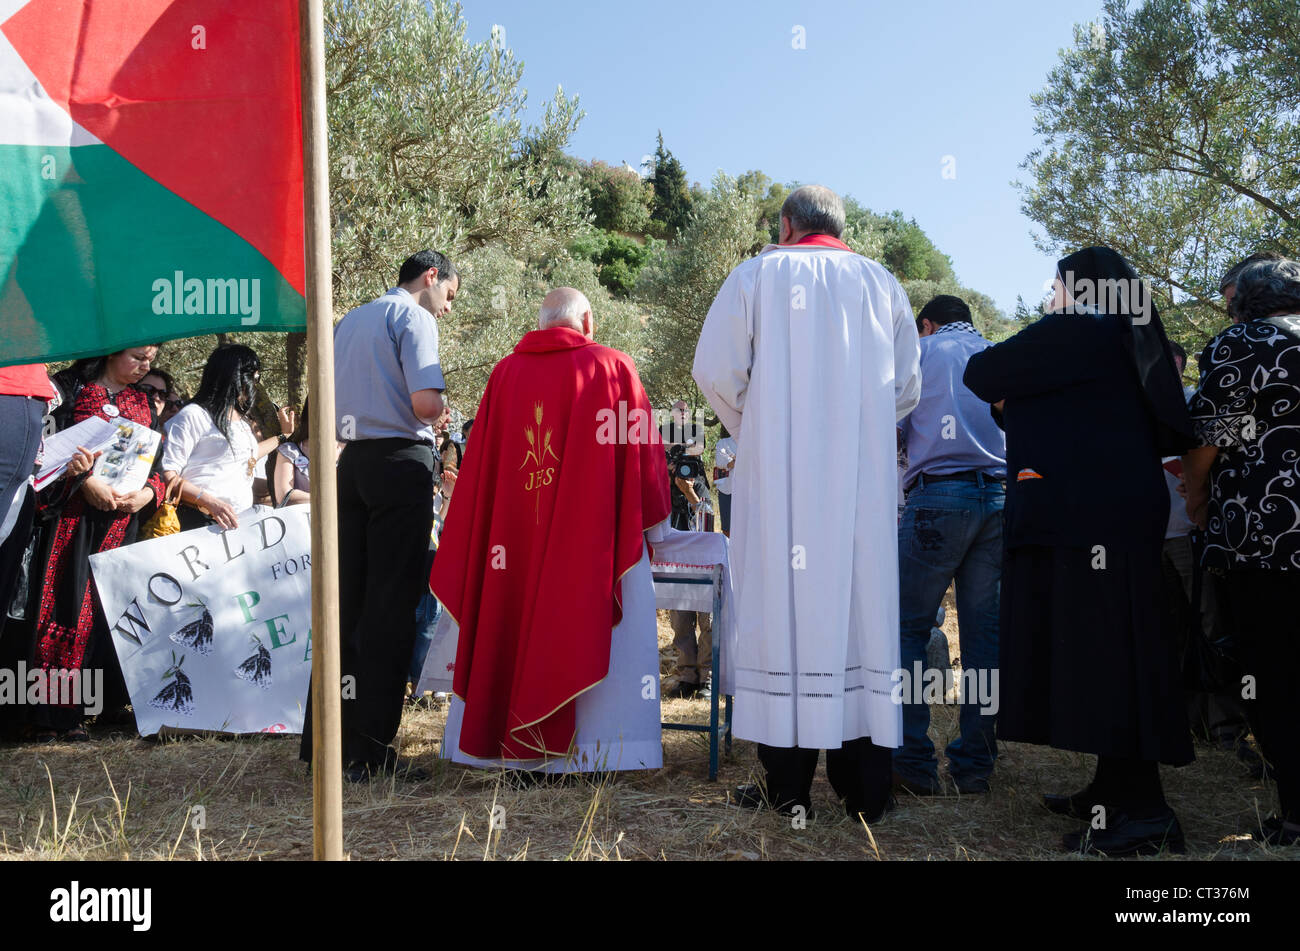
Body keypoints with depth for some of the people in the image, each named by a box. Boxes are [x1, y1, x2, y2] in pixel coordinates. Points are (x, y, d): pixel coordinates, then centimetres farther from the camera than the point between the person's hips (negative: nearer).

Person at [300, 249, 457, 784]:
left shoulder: (349, 321, 20)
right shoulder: (415, 318, -5)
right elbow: (426, 403, -18)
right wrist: (438, 412, 1)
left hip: (352, 461, 8)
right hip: (400, 463, -8)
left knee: (346, 600, 10)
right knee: (391, 605, -5)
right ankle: (371, 754, -4)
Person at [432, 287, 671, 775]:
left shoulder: (504, 373, 6)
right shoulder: (613, 368, -2)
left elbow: (478, 464, 8)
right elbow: (643, 451, 1)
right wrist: (650, 529, 11)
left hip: (513, 538, 3)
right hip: (593, 537, -3)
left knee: (513, 631, 12)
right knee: (585, 632, 3)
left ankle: (505, 741, 17)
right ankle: (590, 748, 3)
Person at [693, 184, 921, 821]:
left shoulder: (758, 275, 5)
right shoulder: (881, 283, 13)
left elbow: (715, 371, -2)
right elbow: (907, 386, 12)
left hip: (779, 478, -2)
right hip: (863, 481, 3)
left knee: (782, 607, -1)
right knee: (861, 606, 5)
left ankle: (788, 786, 1)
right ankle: (865, 786, 7)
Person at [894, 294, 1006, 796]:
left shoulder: (921, 351, 9)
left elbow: (891, 423, 6)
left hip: (940, 493, -4)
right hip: (1001, 496, 5)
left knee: (909, 627, -1)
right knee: (983, 629, 6)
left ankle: (914, 760, -6)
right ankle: (974, 764, 7)